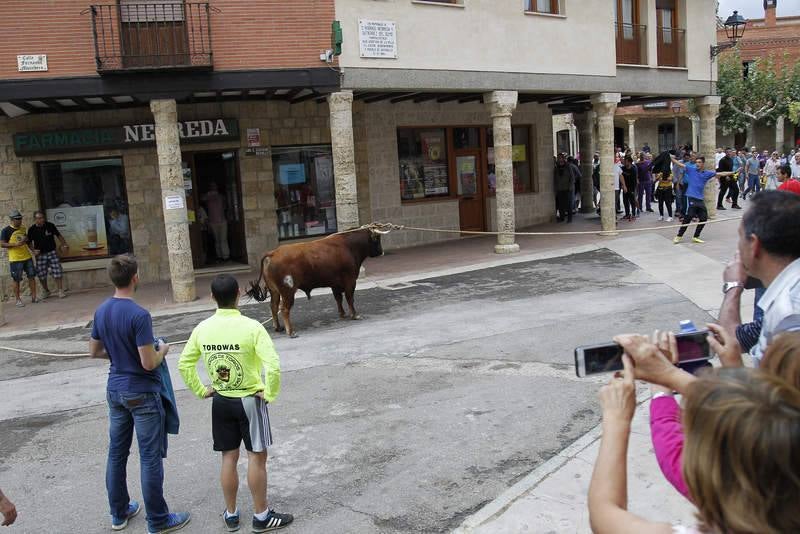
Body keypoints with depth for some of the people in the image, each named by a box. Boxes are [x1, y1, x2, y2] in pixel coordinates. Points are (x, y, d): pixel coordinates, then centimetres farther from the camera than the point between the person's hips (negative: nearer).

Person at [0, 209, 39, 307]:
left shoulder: (23, 229, 12)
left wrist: (26, 240, 3)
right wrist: (16, 244, -20)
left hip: (27, 257, 5)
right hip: (15, 259, -5)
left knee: (32, 276, 5)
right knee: (16, 280, 1)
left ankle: (33, 297, 13)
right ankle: (18, 300, 9)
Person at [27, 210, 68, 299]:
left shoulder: (50, 225, -5)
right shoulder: (32, 229, -4)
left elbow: (59, 235, 7)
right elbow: (30, 242, 9)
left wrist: (64, 244, -5)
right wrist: (33, 250, -7)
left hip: (52, 252, -1)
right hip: (40, 254, 1)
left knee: (57, 272, -9)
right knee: (41, 275, 4)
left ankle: (60, 291, -1)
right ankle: (46, 291, 26)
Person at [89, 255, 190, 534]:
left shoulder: (101, 312, 1)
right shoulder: (139, 315, -23)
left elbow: (94, 351, 12)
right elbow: (149, 363, -22)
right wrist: (162, 350, -3)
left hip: (115, 391, 8)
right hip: (142, 395, -7)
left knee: (116, 453, 17)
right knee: (150, 458, 3)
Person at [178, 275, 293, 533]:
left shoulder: (202, 328, -5)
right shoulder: (251, 327, -20)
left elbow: (184, 365, 4)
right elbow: (273, 367, -27)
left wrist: (201, 391, 12)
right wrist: (270, 394, -13)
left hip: (220, 401, 4)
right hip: (249, 400, -4)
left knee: (229, 457, 16)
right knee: (256, 457, 7)